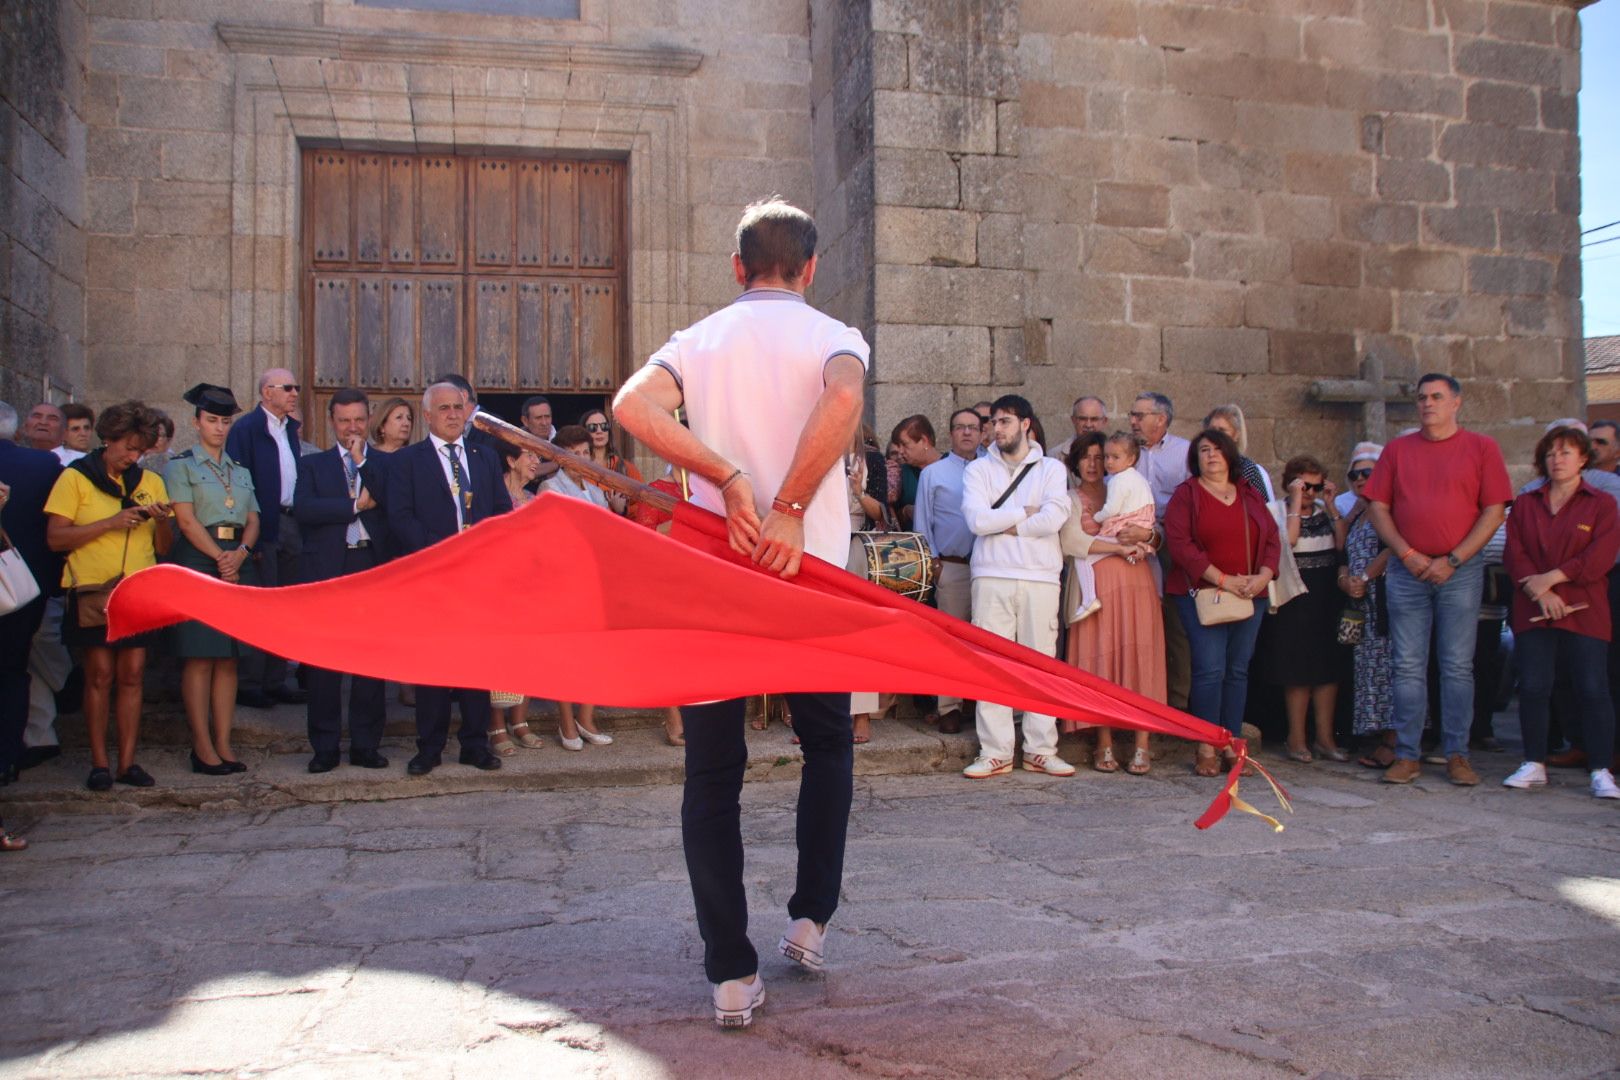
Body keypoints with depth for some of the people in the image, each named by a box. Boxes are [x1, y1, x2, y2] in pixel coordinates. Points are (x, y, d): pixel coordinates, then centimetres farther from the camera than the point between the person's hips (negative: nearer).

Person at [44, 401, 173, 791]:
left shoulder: (151, 482, 14)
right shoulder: (76, 477, 3)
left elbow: (163, 548, 11)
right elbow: (55, 538, -6)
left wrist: (162, 521, -9)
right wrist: (110, 523, -14)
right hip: (93, 590, -3)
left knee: (132, 676, 2)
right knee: (100, 676, -3)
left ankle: (127, 762, 7)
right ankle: (99, 763, 4)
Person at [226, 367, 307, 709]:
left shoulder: (290, 428, 14)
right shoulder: (246, 428, -8)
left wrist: (302, 523, 7)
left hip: (291, 524, 8)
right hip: (263, 527, -8)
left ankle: (275, 680, 20)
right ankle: (248, 684, 6)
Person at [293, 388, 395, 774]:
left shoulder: (386, 462, 11)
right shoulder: (313, 464, 11)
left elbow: (395, 505, -8)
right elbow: (303, 508, -6)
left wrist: (362, 461, -8)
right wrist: (356, 504, -9)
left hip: (375, 567, 0)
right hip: (328, 570, 0)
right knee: (324, 662, 2)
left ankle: (366, 744, 13)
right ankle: (325, 746, 11)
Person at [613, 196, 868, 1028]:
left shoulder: (699, 340, 8)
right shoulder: (832, 336, 2)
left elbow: (632, 405, -13)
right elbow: (843, 400, -23)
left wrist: (728, 479, -14)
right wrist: (791, 511, -20)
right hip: (809, 570, -1)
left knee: (712, 773, 7)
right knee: (828, 743, 21)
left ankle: (731, 973, 7)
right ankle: (810, 918, 19)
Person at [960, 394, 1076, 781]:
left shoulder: (1052, 469, 10)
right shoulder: (979, 469, 10)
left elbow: (1053, 518, -8)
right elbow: (977, 520, -7)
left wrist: (1006, 526, -6)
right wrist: (1026, 512, -2)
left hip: (1040, 577, 0)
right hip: (992, 577, 0)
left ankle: (1041, 750, 11)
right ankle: (995, 753, 2)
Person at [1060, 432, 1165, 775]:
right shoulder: (1069, 499, 12)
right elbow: (1070, 540, -6)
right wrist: (1120, 547, -11)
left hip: (1136, 582, 2)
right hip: (1095, 585, -2)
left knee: (1138, 658, -6)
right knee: (1099, 660, -6)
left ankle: (1142, 746, -5)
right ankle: (1105, 745, 0)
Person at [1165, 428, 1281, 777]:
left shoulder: (1251, 496, 16)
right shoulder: (1186, 495, 1)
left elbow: (1272, 539, 12)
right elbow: (1179, 543, -10)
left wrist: (1263, 576, -6)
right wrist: (1222, 579, -15)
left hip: (1249, 596, 5)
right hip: (1202, 594, -4)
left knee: (1238, 669, 6)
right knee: (1210, 668, -10)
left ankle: (1233, 745, 12)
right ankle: (1206, 748, -4)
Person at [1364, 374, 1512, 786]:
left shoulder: (1482, 448, 4)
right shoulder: (1397, 450, 9)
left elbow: (1493, 511, -1)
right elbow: (1378, 509, 6)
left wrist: (1453, 560, -10)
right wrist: (1408, 555, -6)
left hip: (1461, 571, -1)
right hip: (1408, 571, 2)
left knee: (1458, 667, 2)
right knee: (1408, 667, 3)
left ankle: (1456, 755, 10)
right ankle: (1407, 755, 8)